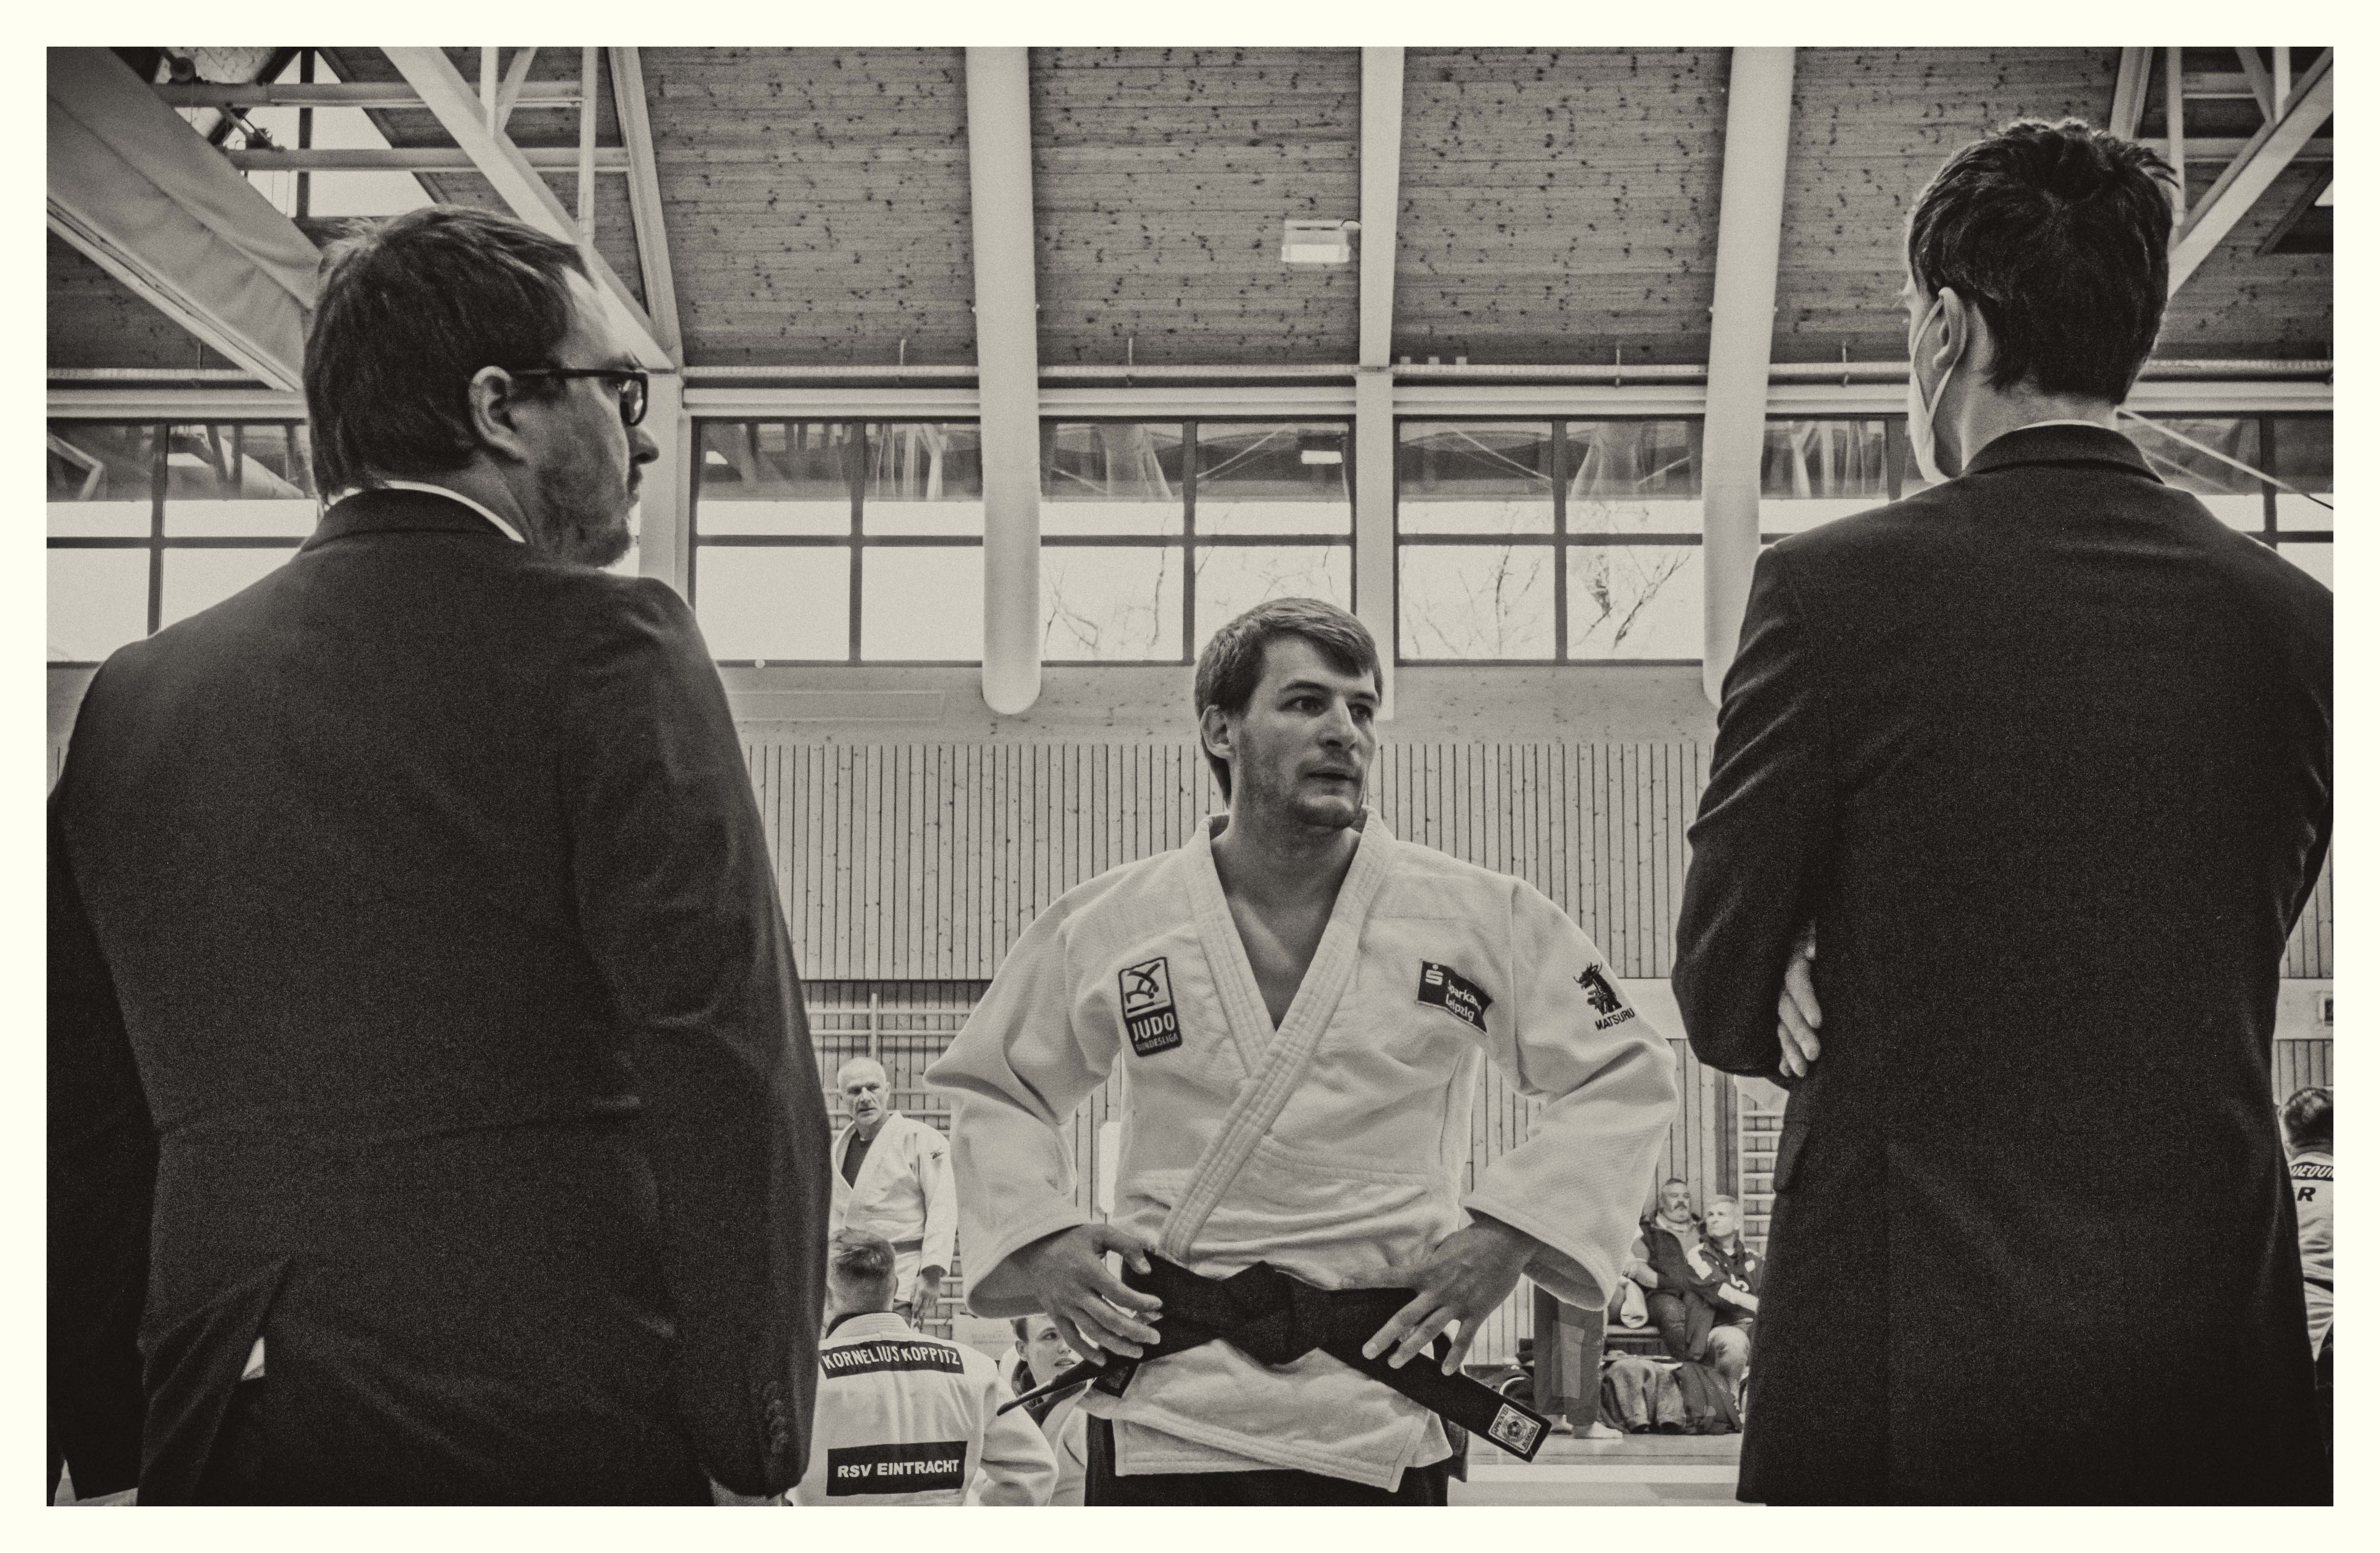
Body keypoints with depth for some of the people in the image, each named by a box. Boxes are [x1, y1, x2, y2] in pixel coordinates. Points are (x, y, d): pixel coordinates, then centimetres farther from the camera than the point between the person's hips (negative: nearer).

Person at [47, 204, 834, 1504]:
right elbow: (727, 1070, -16)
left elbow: (80, 1133, 10)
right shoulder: (602, 645, -8)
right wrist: (754, 1446, -10)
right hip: (553, 1432, -5)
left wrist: (109, 1446, 16)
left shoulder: (139, 695, 8)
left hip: (216, 1444, 5)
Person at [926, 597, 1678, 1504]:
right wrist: (1037, 1239, 2)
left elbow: (1626, 1075, 9)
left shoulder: (1485, 921, 1)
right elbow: (990, 1089, 18)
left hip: (1378, 1428, 0)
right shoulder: (1103, 928, 3)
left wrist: (1510, 1232, -2)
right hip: (1163, 1421, 0)